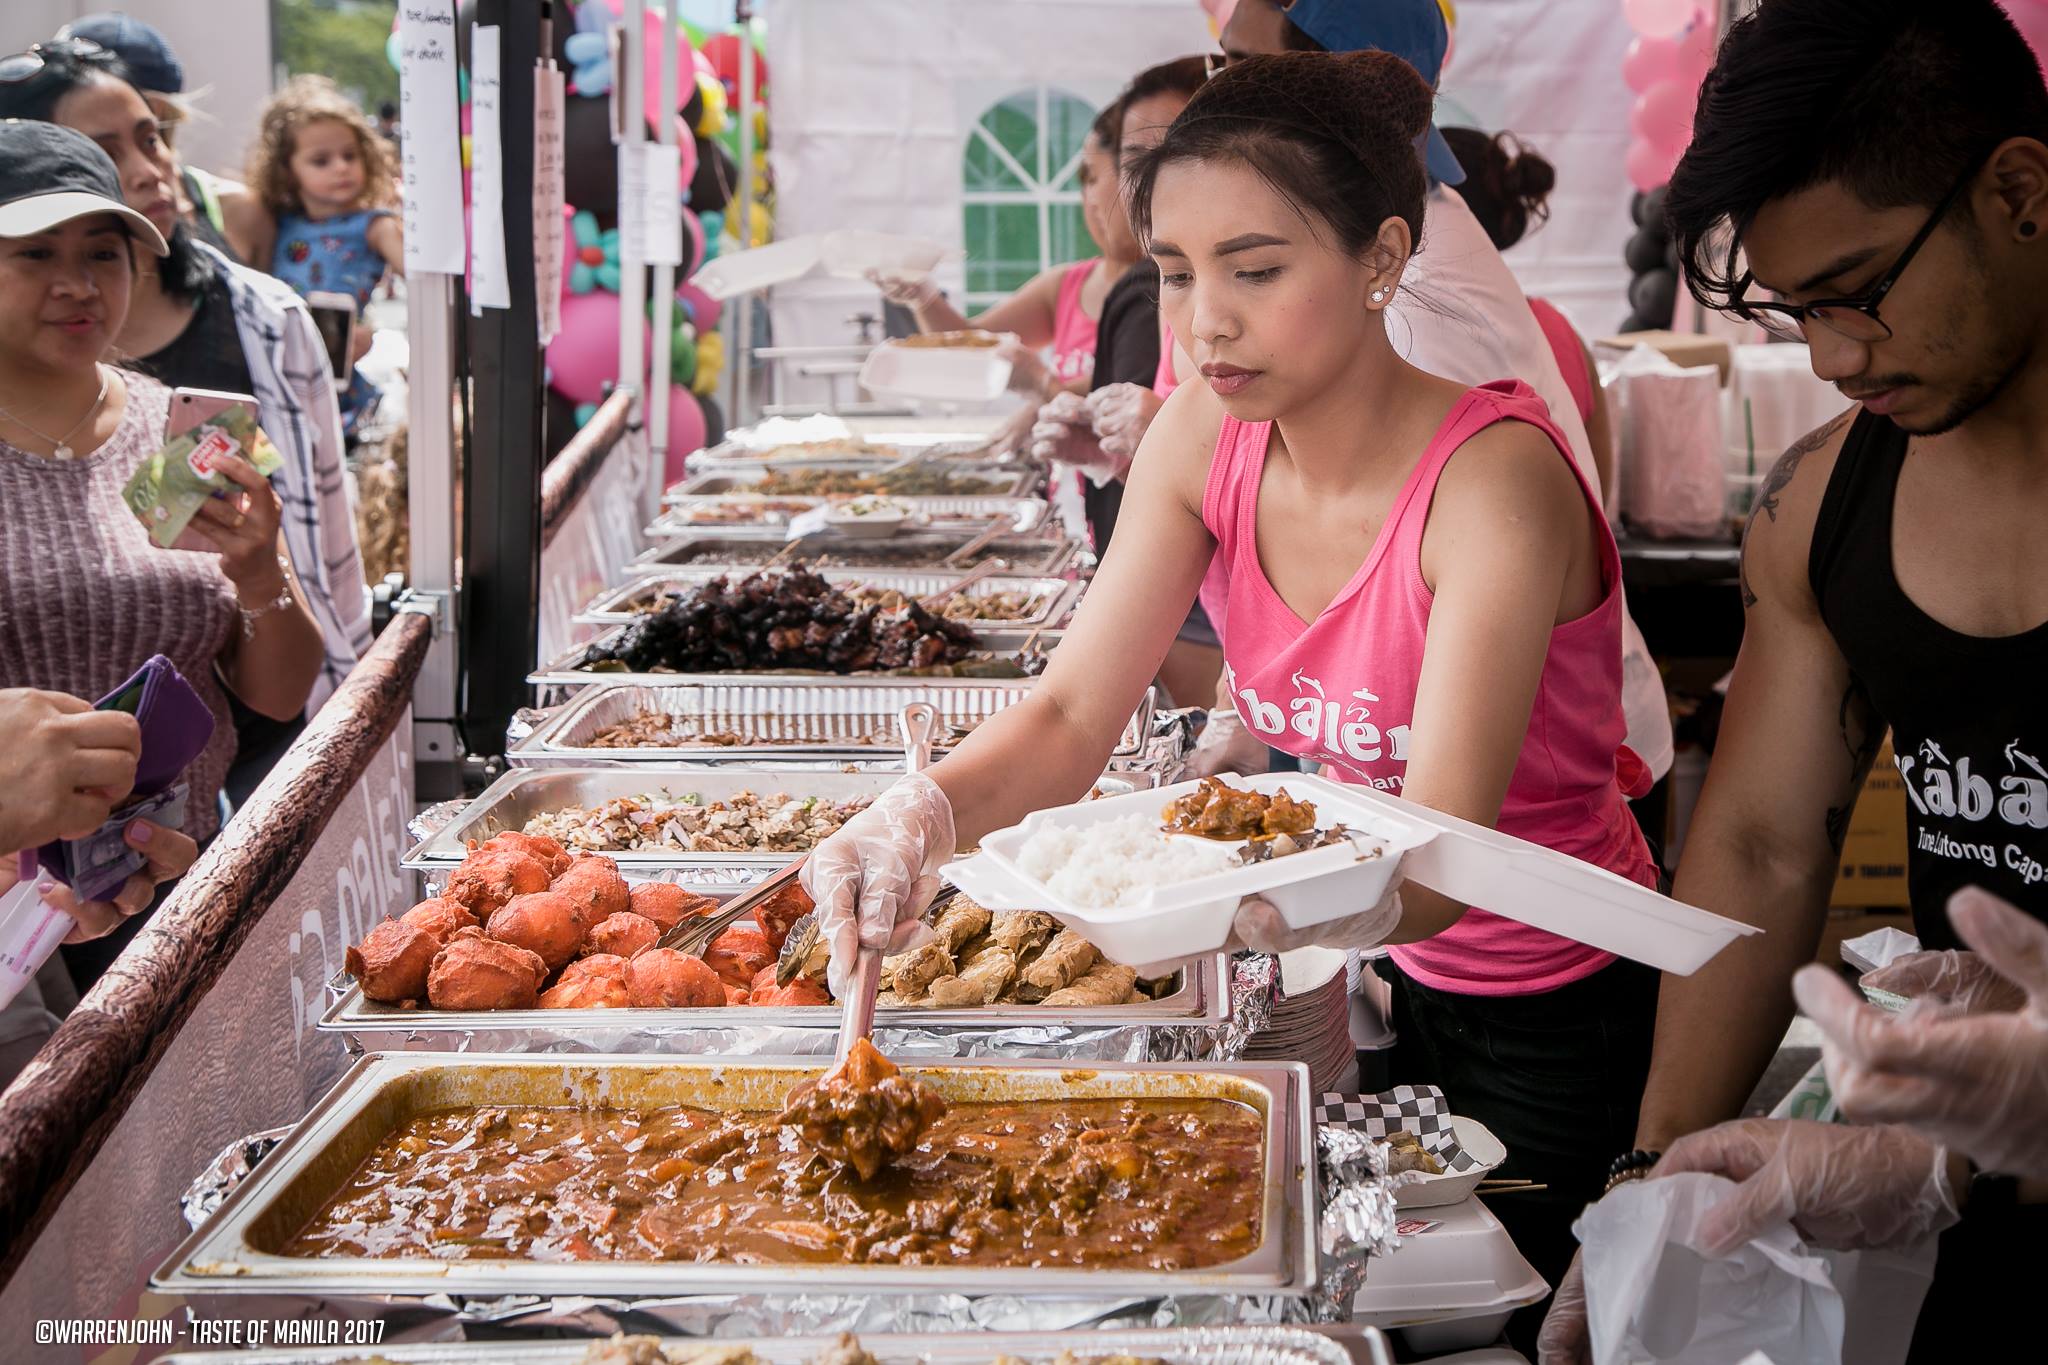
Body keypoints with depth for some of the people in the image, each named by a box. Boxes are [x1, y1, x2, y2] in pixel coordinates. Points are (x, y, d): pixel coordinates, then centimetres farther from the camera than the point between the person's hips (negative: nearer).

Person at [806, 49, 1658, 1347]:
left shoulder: (1494, 478, -30)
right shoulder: (1209, 437, -11)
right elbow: (1070, 716, -14)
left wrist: (1261, 897, -56)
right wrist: (923, 816, -34)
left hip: (1569, 1015, -5)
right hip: (1408, 985, 6)